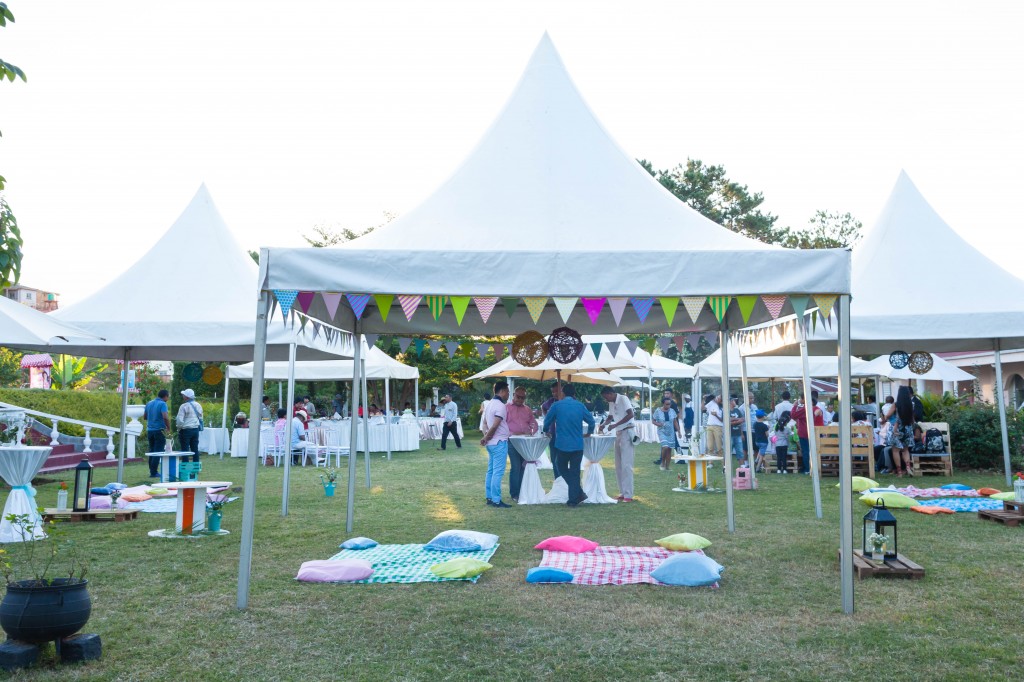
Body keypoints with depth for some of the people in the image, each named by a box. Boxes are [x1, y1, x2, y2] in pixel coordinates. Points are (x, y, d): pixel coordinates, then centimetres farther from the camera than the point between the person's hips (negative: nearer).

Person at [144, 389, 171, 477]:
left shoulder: (149, 403, 10)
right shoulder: (162, 404, -13)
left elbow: (145, 416, 19)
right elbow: (165, 417, -24)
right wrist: (169, 428, -12)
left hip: (150, 430, 7)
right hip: (159, 430, -7)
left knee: (152, 451, 14)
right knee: (158, 452, -2)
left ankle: (152, 471, 18)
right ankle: (154, 472, -3)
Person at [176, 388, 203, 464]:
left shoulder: (184, 406, -13)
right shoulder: (198, 405, 8)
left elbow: (180, 420, -16)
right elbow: (201, 418, 15)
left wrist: (179, 429, -1)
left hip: (186, 430, -6)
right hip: (196, 429, 6)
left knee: (185, 449, 0)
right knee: (195, 449, 10)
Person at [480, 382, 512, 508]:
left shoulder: (489, 404, 12)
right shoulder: (500, 406, -16)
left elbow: (485, 422, 16)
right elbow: (495, 426, -21)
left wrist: (486, 437, 6)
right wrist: (486, 438, -9)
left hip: (491, 443, 9)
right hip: (499, 442, -9)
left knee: (491, 471, 12)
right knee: (498, 472, -6)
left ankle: (489, 497, 17)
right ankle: (496, 500, -5)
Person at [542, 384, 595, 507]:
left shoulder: (557, 405, -3)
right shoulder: (580, 406, 3)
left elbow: (547, 420, 8)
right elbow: (591, 421, 11)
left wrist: (546, 431, 29)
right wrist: (589, 433, 31)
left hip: (562, 444, -1)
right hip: (577, 445, 2)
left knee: (563, 469, 15)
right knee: (575, 472, 7)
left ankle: (578, 492, 5)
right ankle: (573, 499, 6)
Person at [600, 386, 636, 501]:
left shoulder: (623, 399, -11)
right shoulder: (611, 403, 13)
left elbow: (630, 415, -20)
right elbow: (610, 417, 25)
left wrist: (615, 425, -21)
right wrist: (604, 424, 4)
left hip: (627, 432, -9)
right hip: (618, 433, 9)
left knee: (626, 465, -10)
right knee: (618, 466, 8)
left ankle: (628, 495, -8)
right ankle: (622, 493, 14)